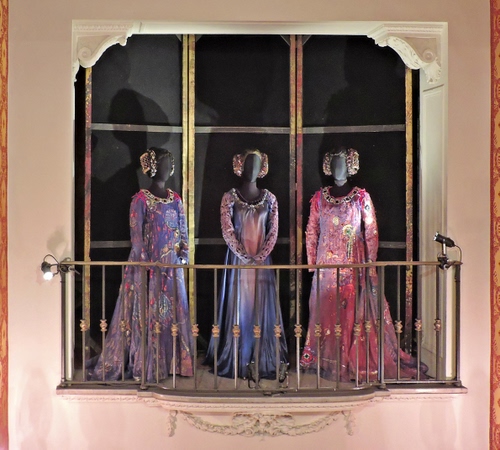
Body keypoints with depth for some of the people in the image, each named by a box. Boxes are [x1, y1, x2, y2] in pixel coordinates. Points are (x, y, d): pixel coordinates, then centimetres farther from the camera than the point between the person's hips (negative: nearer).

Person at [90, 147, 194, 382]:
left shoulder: (175, 198, 10)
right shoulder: (141, 198, -7)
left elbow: (183, 230, 11)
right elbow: (136, 234, -10)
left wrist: (184, 252, -5)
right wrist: (146, 263, -16)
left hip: (172, 265, 6)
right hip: (147, 265, -6)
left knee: (173, 311, 9)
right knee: (145, 313, 1)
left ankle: (170, 362, 20)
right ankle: (141, 366, 11)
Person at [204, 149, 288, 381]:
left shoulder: (269, 198, 6)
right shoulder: (229, 197, 0)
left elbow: (273, 232, 2)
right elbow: (227, 230, -7)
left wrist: (260, 256, -10)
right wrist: (244, 256, -14)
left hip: (262, 262, 2)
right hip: (238, 260, -2)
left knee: (262, 308, 3)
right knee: (238, 307, 1)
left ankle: (262, 360, 11)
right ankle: (237, 360, 9)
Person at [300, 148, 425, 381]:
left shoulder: (361, 197, 2)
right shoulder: (320, 197, 7)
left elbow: (371, 233, 1)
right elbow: (311, 232, 9)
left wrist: (370, 264, -5)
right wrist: (311, 262, 4)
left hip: (354, 263, -2)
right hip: (326, 264, 2)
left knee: (355, 312, -1)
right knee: (325, 311, 5)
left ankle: (358, 363, 9)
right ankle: (326, 360, 17)